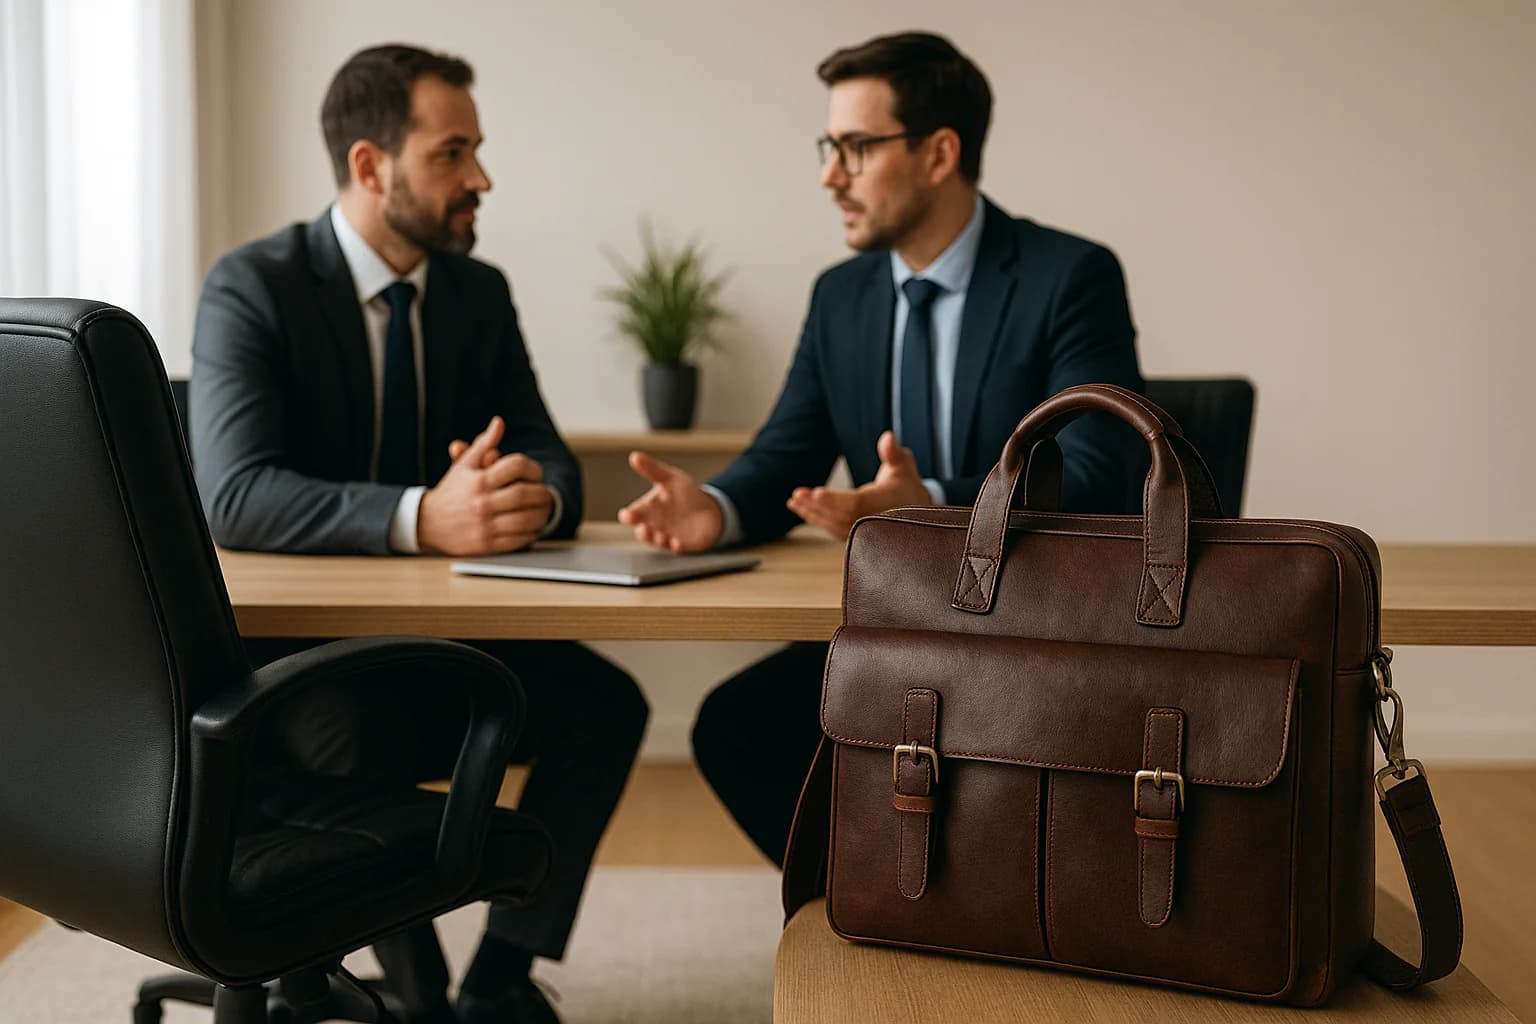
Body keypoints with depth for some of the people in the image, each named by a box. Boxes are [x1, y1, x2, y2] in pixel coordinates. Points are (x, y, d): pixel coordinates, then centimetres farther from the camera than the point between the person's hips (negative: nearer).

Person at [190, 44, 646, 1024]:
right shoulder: (254, 285, -14)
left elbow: (550, 457, 1)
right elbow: (234, 495, -27)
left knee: (606, 702, -17)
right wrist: (422, 517, -42)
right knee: (360, 735, -35)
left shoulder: (479, 291, 4)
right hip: (284, 642, -5)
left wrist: (534, 495, -26)